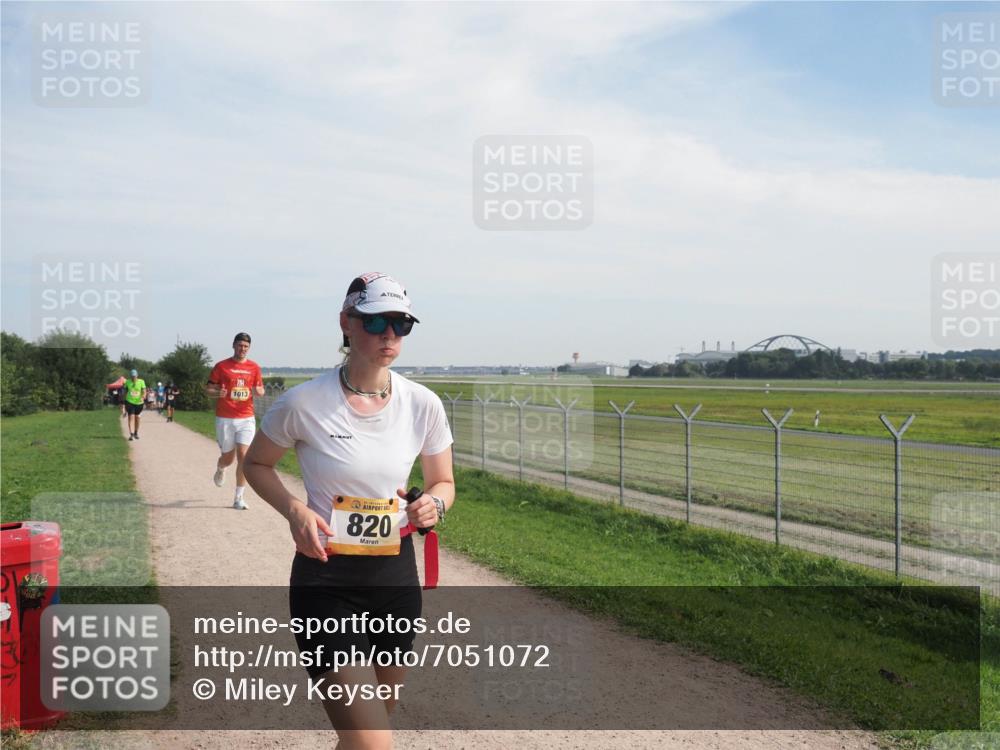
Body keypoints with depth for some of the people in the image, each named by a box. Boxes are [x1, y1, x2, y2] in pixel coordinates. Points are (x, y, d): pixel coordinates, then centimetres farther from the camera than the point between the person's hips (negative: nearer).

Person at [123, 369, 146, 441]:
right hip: (130, 402, -1)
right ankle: (131, 434, -19)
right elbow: (125, 392, 10)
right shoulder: (127, 382, 0)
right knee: (131, 417, -12)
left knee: (137, 418, 13)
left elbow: (144, 391, -9)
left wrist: (143, 397, -30)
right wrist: (125, 403, 12)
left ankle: (136, 433, 31)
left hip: (139, 402, 1)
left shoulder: (141, 382, -5)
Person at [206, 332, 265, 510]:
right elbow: (208, 390, 3)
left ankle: (238, 498, -2)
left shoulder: (254, 367, 7)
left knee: (243, 455, -10)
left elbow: (261, 391, 14)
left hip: (246, 418, 1)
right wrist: (217, 393, -20)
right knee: (228, 458, 7)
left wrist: (258, 390, -11)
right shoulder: (221, 366, 1)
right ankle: (220, 470, 46)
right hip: (225, 419, -1)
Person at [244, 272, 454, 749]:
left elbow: (443, 482, 11)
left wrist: (434, 505, -12)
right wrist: (293, 509, -14)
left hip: (396, 577, 4)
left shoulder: (423, 405, -4)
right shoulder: (303, 404, -12)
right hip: (325, 581, -4)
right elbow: (256, 464, 5)